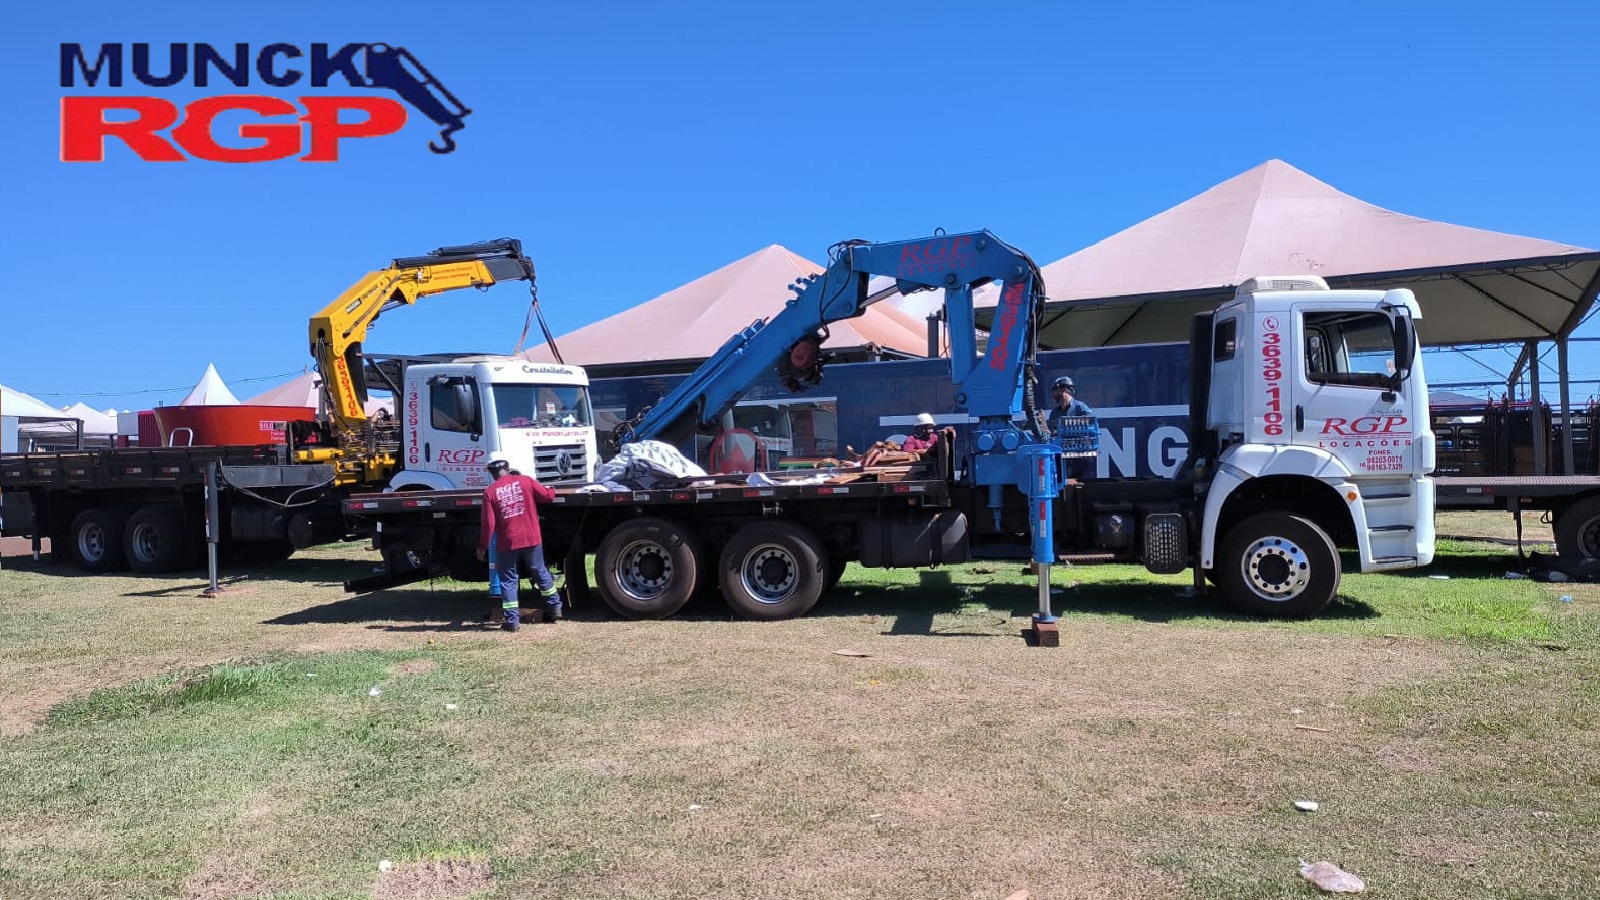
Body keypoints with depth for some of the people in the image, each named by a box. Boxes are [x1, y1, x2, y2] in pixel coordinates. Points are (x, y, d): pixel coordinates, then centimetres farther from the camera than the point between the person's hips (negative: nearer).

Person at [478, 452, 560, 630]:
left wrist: (482, 547, 1)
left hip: (507, 543, -2)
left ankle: (512, 620, 6)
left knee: (508, 581, 8)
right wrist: (552, 491, 29)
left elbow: (488, 523, -9)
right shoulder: (525, 481, -2)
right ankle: (554, 607, 29)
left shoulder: (490, 491, -7)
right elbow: (547, 496, 5)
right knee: (540, 573, 18)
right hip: (531, 539, 2)